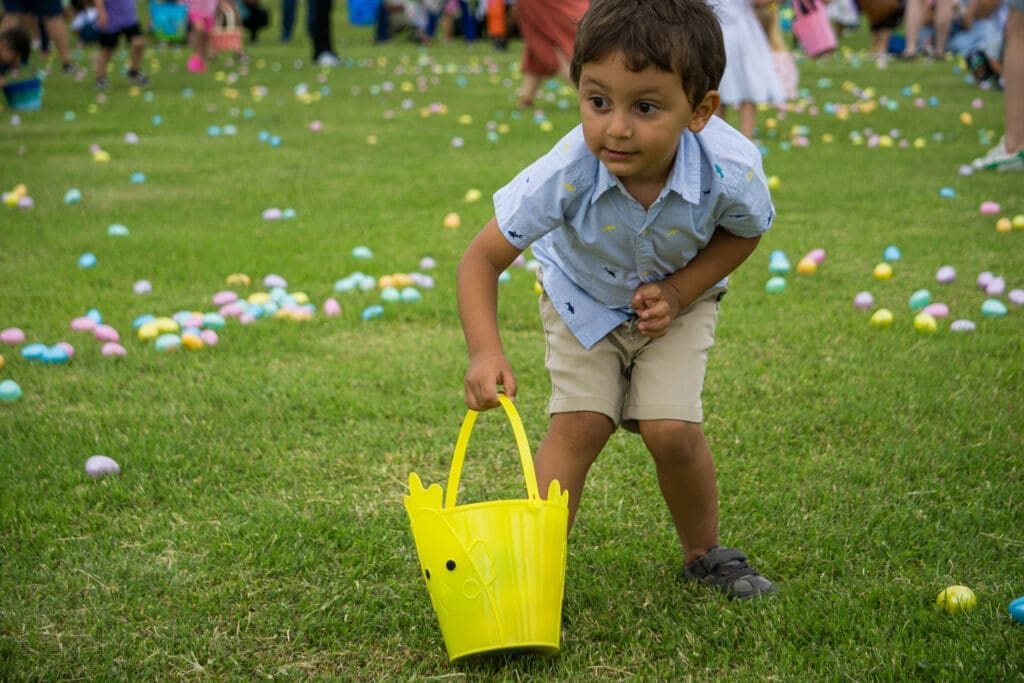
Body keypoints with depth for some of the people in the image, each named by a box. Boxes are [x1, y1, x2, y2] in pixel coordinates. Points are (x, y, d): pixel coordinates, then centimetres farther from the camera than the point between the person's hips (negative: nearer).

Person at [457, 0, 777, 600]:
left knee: (672, 430, -10)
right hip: (584, 298, 0)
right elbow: (483, 260, -29)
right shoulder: (565, 174, -38)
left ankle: (705, 554, 17)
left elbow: (745, 232, -9)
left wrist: (677, 290, -21)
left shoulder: (731, 171, -34)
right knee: (578, 425, -12)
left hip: (679, 302, 0)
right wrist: (486, 351, -44)